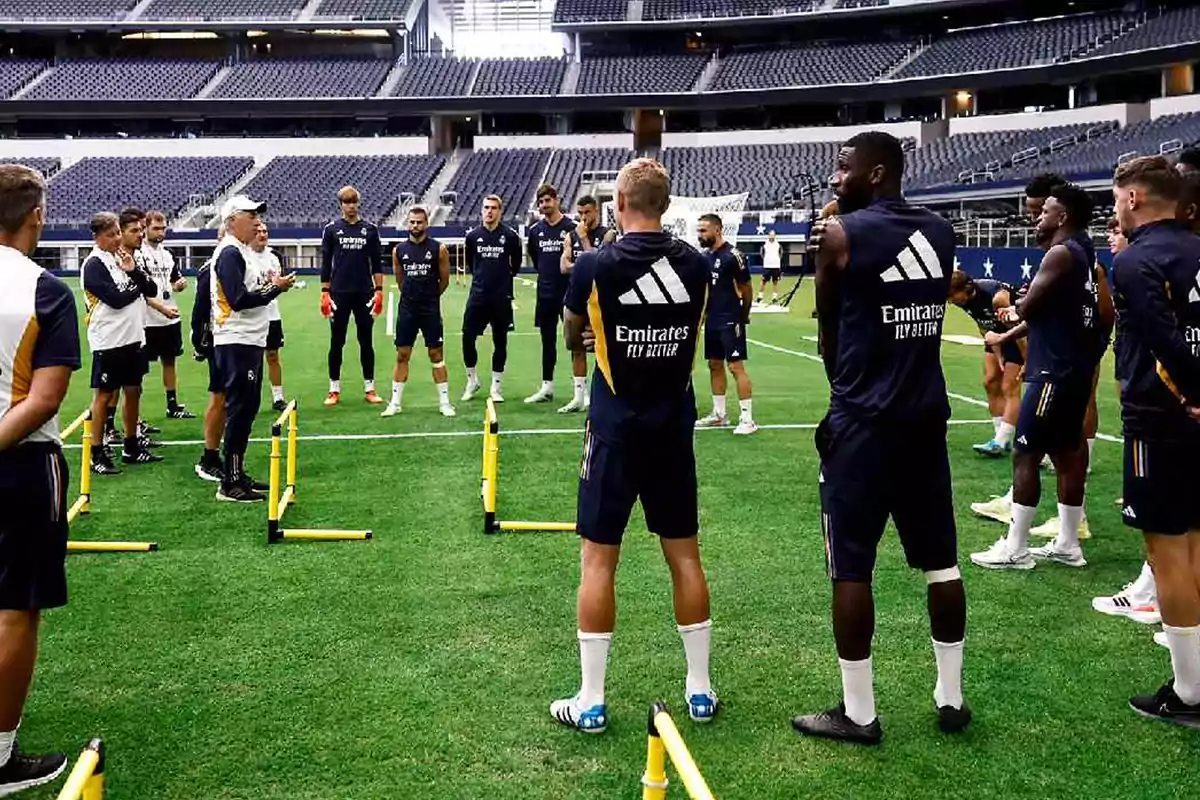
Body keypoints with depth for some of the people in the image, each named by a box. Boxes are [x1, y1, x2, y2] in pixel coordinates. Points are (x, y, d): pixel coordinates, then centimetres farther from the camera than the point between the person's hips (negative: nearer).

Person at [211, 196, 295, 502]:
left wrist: (273, 284, 3)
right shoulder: (230, 253, -13)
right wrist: (275, 288, -13)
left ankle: (238, 473, 21)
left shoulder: (243, 251, 18)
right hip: (236, 343, -10)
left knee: (248, 408, 13)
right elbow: (239, 300, -20)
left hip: (251, 341, 10)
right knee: (239, 410, -7)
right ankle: (230, 484, -3)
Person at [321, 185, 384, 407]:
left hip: (364, 294, 1)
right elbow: (325, 264, 4)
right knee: (336, 342, 4)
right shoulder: (332, 229, 3)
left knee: (366, 342, 6)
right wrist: (325, 293, -3)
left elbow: (377, 264, 7)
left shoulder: (370, 229, 5)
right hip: (339, 294, -1)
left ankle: (369, 389, 13)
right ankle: (334, 390, 12)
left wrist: (379, 290, -1)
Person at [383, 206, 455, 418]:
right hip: (407, 309, 2)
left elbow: (444, 280, 6)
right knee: (402, 356, 5)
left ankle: (444, 402, 8)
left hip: (431, 310, -2)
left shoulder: (439, 249, -4)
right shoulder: (399, 250, 3)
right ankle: (395, 402, 11)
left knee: (437, 355, 2)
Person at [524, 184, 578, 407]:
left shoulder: (571, 227, -8)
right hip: (545, 294, 5)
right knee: (548, 341, 12)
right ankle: (547, 387, 21)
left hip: (567, 292, -5)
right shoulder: (535, 230, 7)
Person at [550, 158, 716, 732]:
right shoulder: (695, 264, -2)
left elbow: (571, 340, 7)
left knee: (598, 560, 4)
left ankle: (590, 701, 10)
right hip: (675, 431, 4)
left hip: (615, 432, -3)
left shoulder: (595, 265, -11)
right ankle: (700, 689, 22)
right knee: (684, 555, 13)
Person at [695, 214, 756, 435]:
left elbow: (746, 289, -6)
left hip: (730, 321, -8)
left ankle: (747, 418, -4)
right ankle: (719, 414, 23)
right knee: (715, 365, 13)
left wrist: (744, 316, 5)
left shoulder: (732, 255, -13)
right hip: (711, 321, 8)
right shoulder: (705, 255, 8)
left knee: (736, 366, -8)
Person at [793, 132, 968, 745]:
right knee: (941, 561, 13)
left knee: (852, 568, 3)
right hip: (927, 415, 6)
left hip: (865, 420, -6)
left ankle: (858, 713, 11)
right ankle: (951, 698, 24)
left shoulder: (843, 232, -8)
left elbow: (828, 331, 2)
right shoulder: (940, 233, 8)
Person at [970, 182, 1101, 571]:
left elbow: (1027, 308, -13)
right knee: (1067, 454, 14)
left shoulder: (1061, 254, -15)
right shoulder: (1083, 253, 15)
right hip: (1075, 368, 10)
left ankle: (1015, 549, 0)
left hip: (1054, 372, -10)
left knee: (1025, 455, -5)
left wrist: (1018, 311, 6)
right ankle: (1067, 544, 22)